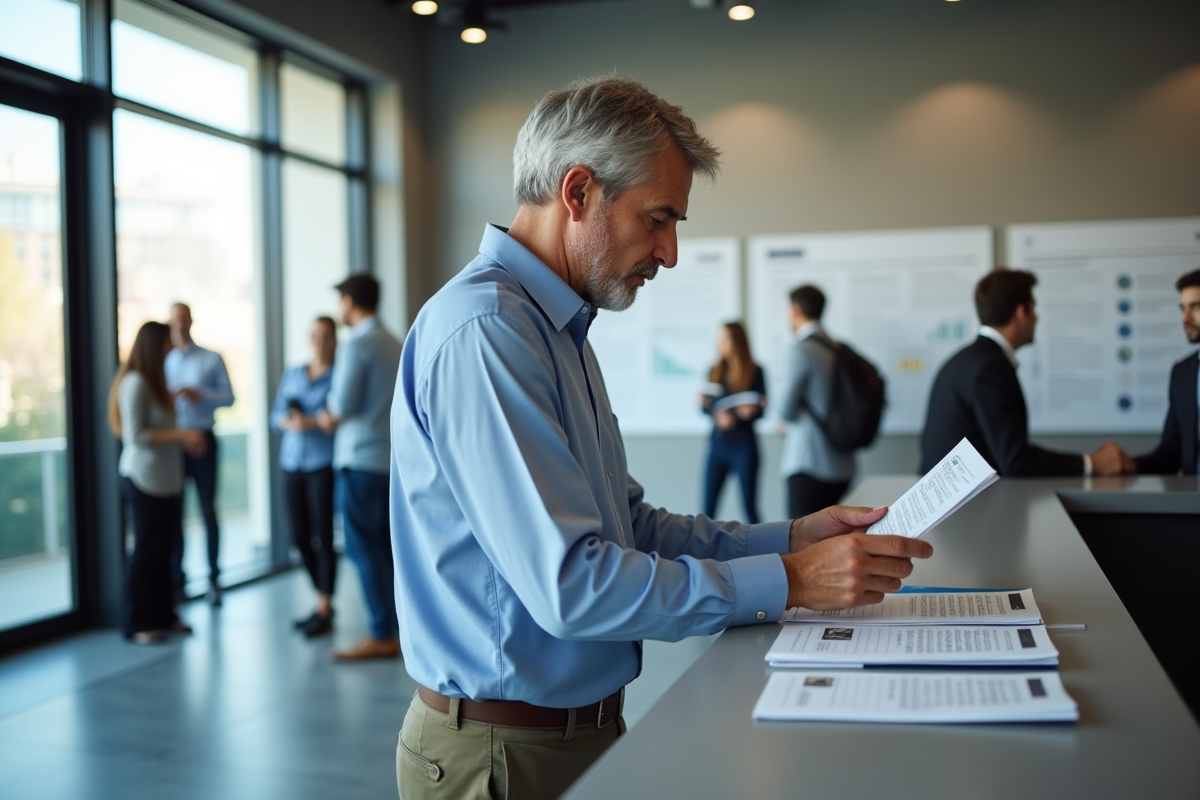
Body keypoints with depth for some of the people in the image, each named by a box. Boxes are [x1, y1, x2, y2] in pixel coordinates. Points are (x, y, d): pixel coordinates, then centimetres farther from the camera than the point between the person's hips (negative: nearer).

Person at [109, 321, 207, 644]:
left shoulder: (154, 381, 15)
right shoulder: (135, 383, -14)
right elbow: (136, 435, -19)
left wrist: (183, 441, 6)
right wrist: (180, 434, -19)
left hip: (167, 480, 8)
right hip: (145, 480, -8)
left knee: (163, 549, 12)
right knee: (146, 551, -1)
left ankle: (163, 615, 20)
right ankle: (138, 624, 8)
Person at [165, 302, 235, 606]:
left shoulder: (212, 359, 5)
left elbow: (228, 397, -1)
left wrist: (199, 394, -16)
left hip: (202, 440, -2)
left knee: (208, 511, 2)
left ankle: (214, 579, 8)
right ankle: (176, 578, 12)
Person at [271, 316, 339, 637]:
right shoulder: (292, 374, 16)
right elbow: (276, 414, 13)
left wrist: (311, 422, -18)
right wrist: (289, 422, -8)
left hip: (323, 464, -6)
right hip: (292, 463, 6)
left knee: (323, 536, -5)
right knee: (301, 538, 8)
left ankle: (324, 612, 3)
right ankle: (323, 602, 23)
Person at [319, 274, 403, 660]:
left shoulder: (357, 344, -11)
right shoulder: (395, 344, 12)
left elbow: (343, 403, -16)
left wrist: (328, 418, 5)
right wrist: (337, 416, 12)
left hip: (360, 458, -8)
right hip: (391, 456, 8)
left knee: (363, 547, -3)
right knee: (385, 546, 11)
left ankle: (381, 635, -1)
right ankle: (394, 630, 14)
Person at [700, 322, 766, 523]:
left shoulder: (754, 372, -2)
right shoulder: (714, 371, 10)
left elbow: (760, 410, -1)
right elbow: (706, 407, 10)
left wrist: (749, 412, -22)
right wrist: (717, 414, -11)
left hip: (743, 445, -4)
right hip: (717, 444, 4)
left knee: (750, 507, -2)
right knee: (708, 507, 1)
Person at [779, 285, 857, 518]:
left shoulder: (801, 350, -12)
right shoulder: (836, 349, 9)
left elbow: (787, 410, -10)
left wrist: (788, 423, 11)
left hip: (809, 465, -8)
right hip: (841, 466, 8)